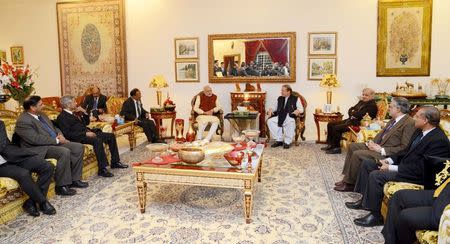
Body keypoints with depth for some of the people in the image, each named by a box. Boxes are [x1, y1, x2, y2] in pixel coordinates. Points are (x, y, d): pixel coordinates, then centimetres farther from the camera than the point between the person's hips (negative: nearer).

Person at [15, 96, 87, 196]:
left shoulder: (42, 115, 14)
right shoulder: (23, 121, -15)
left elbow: (54, 127, 23)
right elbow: (36, 139, -23)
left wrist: (60, 135, 0)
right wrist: (56, 140, -18)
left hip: (55, 142, 9)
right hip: (40, 148, -9)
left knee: (79, 147, -5)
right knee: (64, 152, -33)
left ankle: (74, 179, 1)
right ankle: (61, 186, -21)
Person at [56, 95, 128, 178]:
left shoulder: (74, 113, 19)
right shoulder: (62, 117, -8)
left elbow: (86, 122, 26)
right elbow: (68, 134, -18)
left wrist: (84, 113, 8)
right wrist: (85, 134, -22)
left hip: (87, 133, 9)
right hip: (79, 137, -9)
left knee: (111, 136, 1)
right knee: (97, 140, -35)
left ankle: (115, 162, 6)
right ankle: (102, 169, -32)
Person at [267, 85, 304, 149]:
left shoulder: (295, 98, 11)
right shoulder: (279, 98, 24)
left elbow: (301, 109, 6)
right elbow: (275, 107, 27)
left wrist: (297, 111, -17)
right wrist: (271, 109, 5)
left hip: (290, 116, -4)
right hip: (279, 117, 5)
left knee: (290, 122, -40)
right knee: (270, 121, -24)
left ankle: (287, 142, -22)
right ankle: (279, 140, -16)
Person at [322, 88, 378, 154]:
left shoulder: (372, 105, -11)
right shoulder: (361, 102, 17)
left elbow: (360, 114, -22)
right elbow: (351, 109, 16)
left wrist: (353, 113, -3)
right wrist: (353, 114, -6)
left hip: (357, 123, -10)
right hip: (351, 120, 10)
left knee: (336, 128, -24)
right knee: (330, 124, 2)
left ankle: (337, 148, -10)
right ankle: (330, 144, 7)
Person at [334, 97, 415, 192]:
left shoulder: (409, 123, -16)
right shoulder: (394, 119, 12)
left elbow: (405, 148, -21)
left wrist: (382, 150, -22)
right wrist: (372, 142, 1)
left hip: (387, 154, -10)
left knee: (357, 154, -22)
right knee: (353, 146, 5)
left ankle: (350, 184, -4)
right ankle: (347, 178, 6)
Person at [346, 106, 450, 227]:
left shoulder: (439, 140, -22)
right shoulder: (420, 132, 6)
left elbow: (421, 168, -26)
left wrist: (392, 168, -21)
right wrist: (389, 160, 1)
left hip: (417, 176, -10)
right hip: (403, 164, 10)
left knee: (376, 175, -26)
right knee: (367, 163, 7)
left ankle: (375, 215, -11)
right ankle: (365, 200, 13)